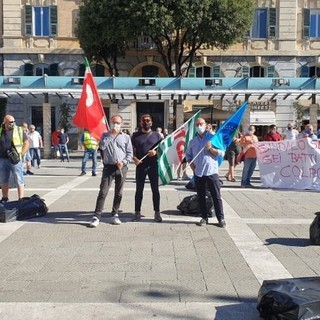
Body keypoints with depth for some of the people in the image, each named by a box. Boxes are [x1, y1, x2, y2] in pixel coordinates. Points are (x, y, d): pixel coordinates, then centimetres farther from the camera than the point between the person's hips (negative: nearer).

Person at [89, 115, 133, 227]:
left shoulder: (126, 137, 7)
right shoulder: (105, 135, 8)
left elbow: (130, 153, 6)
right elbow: (102, 146, -11)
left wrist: (123, 162, -11)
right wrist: (111, 135, -9)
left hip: (122, 168, 1)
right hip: (109, 167, -1)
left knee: (118, 193, 9)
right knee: (103, 192, -7)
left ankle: (115, 214, 21)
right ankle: (96, 216, -6)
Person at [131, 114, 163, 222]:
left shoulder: (156, 135, 8)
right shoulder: (135, 135, 8)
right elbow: (131, 149, 5)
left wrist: (156, 152, -13)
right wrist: (134, 158, -13)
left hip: (153, 165, 0)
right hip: (140, 165, 0)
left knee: (155, 189, 3)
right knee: (139, 189, 5)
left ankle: (157, 213, 10)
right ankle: (137, 212, 13)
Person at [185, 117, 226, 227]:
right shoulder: (193, 141, 11)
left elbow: (222, 153, -4)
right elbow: (188, 154, 21)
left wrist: (211, 149, -19)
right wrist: (191, 164, 4)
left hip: (211, 172, -4)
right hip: (198, 173, 4)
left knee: (216, 196, -2)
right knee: (201, 197, 7)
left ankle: (221, 218, 4)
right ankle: (204, 217, 17)